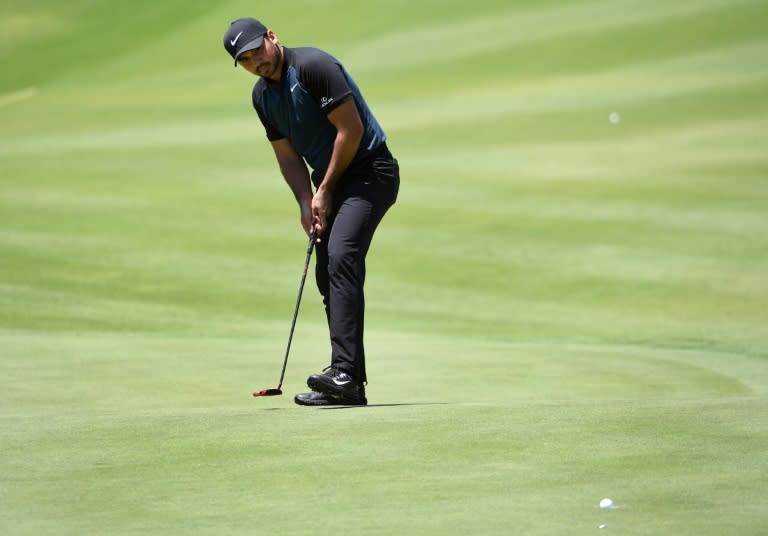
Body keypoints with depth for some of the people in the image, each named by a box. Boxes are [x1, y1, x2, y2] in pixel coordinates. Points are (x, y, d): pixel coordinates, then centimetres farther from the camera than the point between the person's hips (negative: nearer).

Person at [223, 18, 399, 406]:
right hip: (331, 180, 9)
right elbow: (287, 155, 14)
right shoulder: (262, 96, 7)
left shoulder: (313, 66, -18)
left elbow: (351, 129, -20)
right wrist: (306, 203, -2)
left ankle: (344, 372, -32)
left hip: (368, 171, -9)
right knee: (327, 275, 4)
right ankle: (350, 384, 7)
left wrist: (325, 192, -13)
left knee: (341, 258, -24)